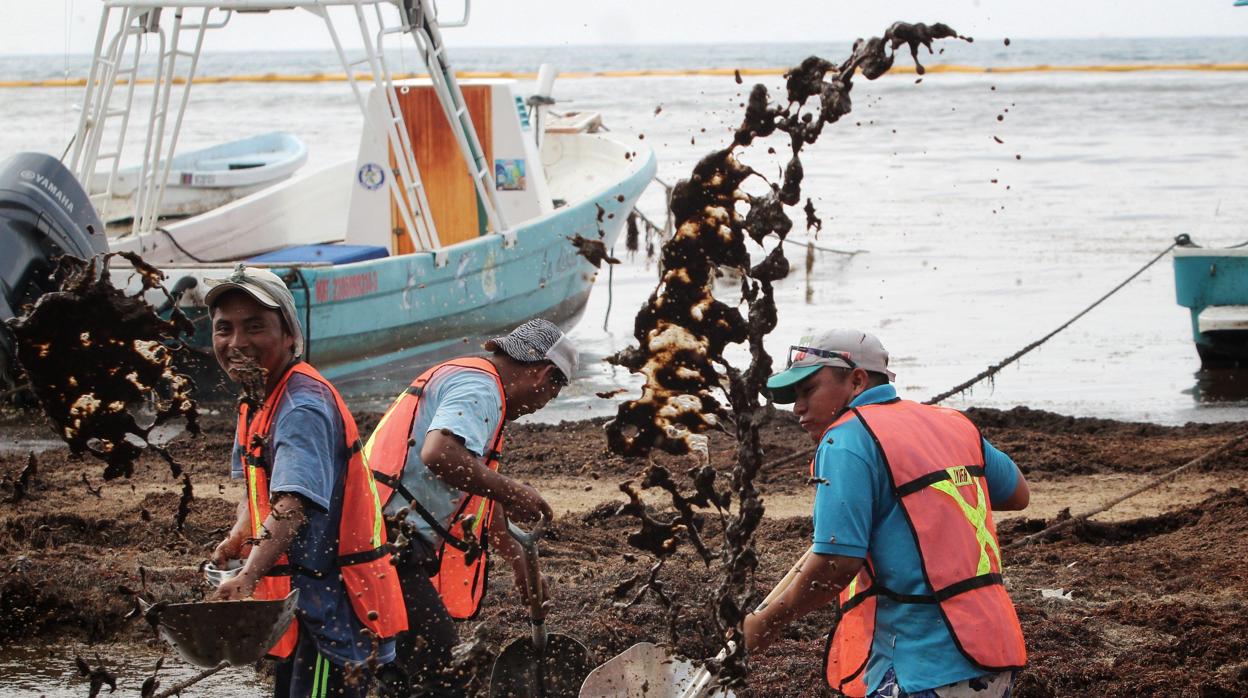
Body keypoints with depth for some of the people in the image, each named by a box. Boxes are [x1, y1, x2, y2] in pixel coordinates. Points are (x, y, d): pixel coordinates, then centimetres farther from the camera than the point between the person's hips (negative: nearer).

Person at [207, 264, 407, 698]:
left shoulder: (303, 407, -21)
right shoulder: (258, 401, 11)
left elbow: (293, 504, -36)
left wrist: (248, 577, -49)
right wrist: (238, 538, 5)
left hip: (333, 605, -11)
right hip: (307, 601, 11)